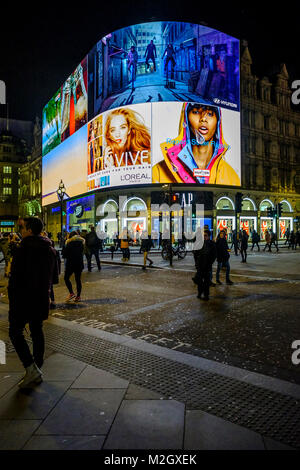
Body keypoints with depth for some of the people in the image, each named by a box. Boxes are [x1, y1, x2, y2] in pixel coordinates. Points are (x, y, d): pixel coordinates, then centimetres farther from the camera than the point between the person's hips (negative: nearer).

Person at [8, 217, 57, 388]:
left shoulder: (23, 248, -17)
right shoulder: (50, 249, 7)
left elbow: (15, 276, -16)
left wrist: (12, 297, -7)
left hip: (24, 297, -7)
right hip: (41, 298, 7)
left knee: (15, 332, 6)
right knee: (37, 332, 14)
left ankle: (31, 368, -2)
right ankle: (37, 370, 22)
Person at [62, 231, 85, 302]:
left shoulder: (69, 243, -8)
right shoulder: (81, 242, 7)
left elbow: (65, 254, -8)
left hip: (70, 263, -5)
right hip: (79, 264, 5)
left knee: (66, 278, 9)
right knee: (78, 280, 8)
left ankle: (71, 293, -3)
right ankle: (78, 296, 10)